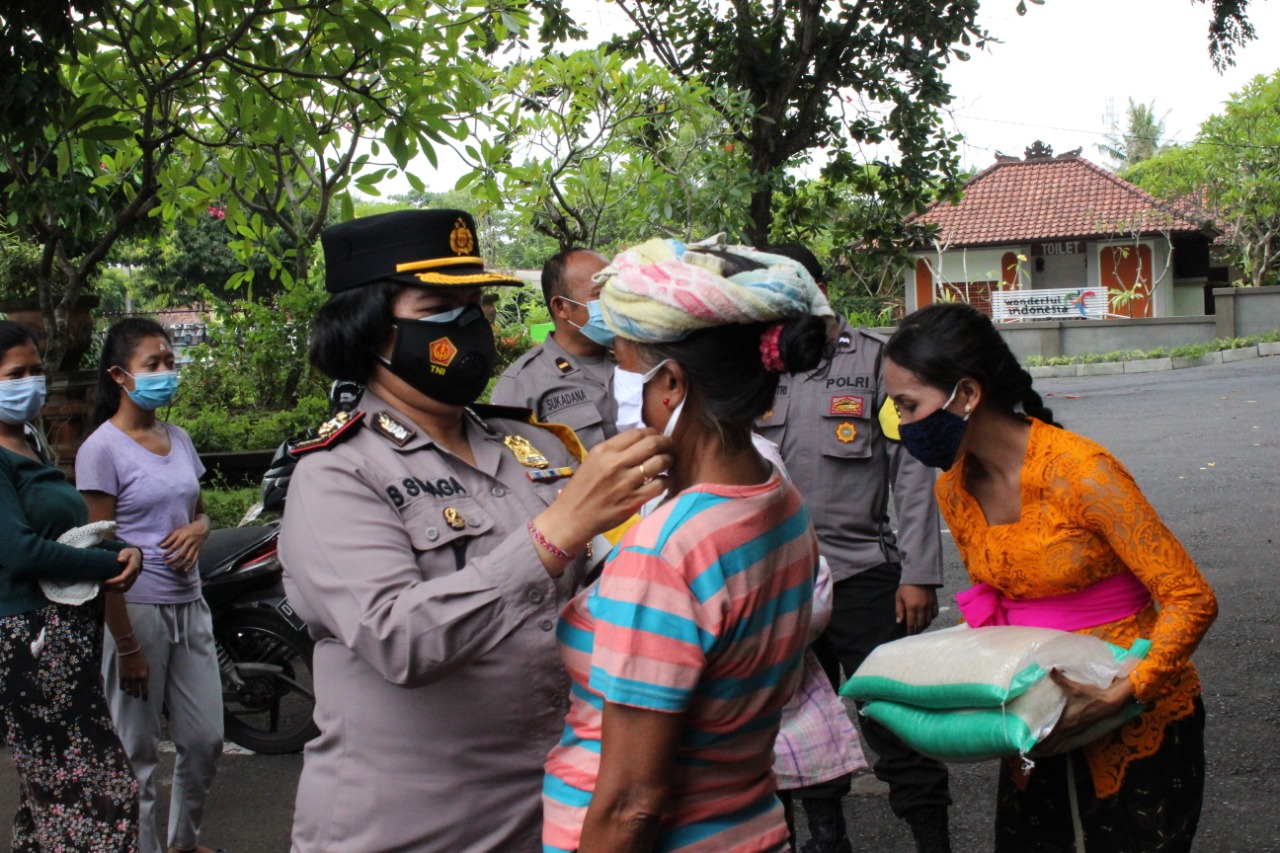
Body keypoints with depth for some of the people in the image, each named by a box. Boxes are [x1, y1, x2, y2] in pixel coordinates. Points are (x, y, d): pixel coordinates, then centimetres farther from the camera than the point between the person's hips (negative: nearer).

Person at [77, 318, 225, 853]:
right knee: (138, 751, 3)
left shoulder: (178, 439, 10)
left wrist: (198, 529, -2)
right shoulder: (102, 449, -10)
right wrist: (126, 646, -15)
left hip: (189, 606, 7)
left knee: (205, 740, 12)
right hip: (135, 611, -7)